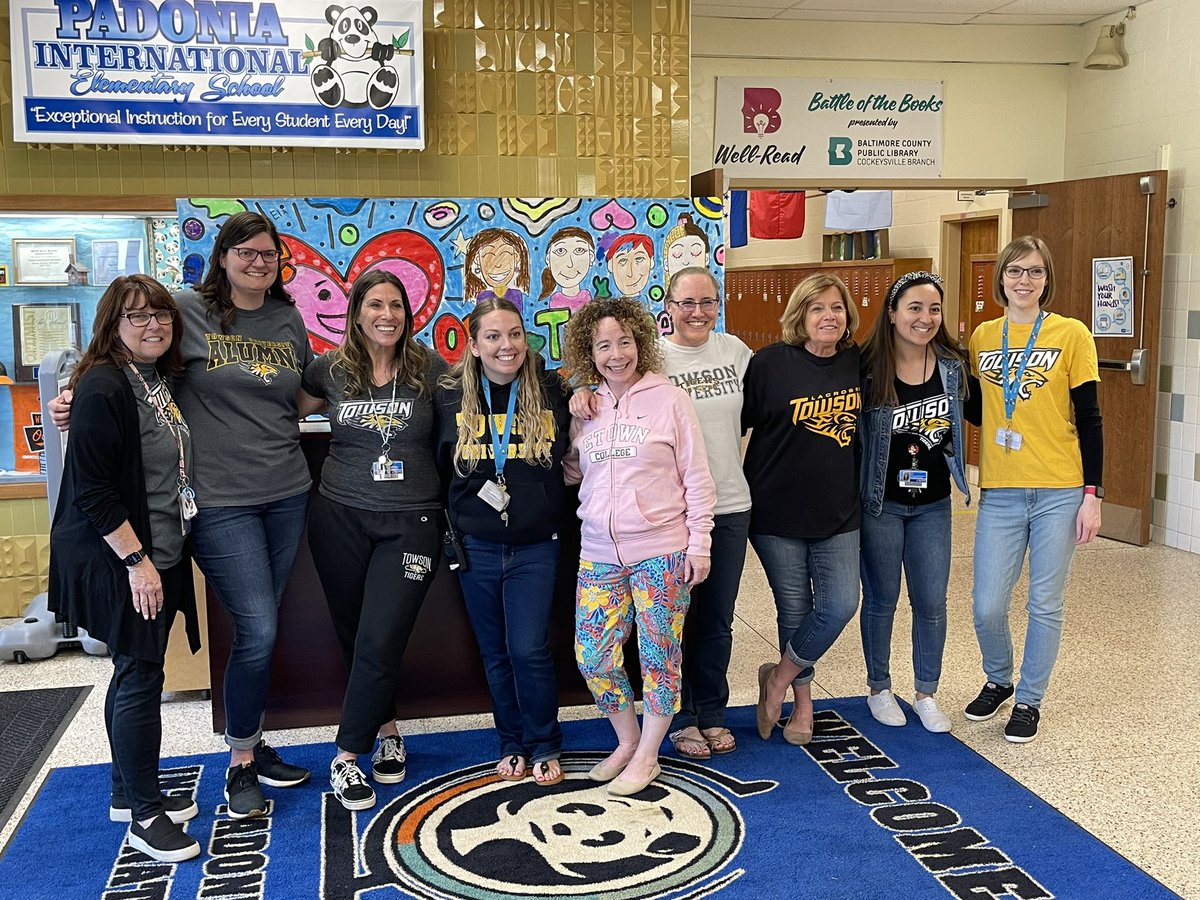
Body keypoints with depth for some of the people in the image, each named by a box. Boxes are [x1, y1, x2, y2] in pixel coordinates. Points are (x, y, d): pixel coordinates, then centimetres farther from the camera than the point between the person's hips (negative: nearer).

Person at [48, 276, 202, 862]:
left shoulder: (162, 380, 9)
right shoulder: (103, 387, -17)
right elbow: (91, 487, -21)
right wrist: (136, 561, -20)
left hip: (158, 555, 8)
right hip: (118, 561, -8)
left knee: (135, 674, 17)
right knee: (140, 678, -3)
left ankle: (129, 791, 30)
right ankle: (144, 814, 9)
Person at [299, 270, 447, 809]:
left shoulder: (429, 370, 0)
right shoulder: (331, 370, 4)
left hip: (410, 522, -2)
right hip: (340, 519, 2)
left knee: (380, 642, -7)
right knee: (353, 638, 11)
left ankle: (348, 754, 8)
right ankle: (385, 729, 31)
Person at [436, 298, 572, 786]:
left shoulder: (551, 391, -3)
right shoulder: (452, 396, -2)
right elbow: (443, 464, 10)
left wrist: (580, 410, -5)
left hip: (535, 546, -2)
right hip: (477, 547, 2)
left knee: (529, 650, -4)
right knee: (496, 653, 12)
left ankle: (544, 747, 16)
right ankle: (512, 745, 29)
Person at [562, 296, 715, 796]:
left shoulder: (669, 399, -5)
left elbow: (696, 478, -4)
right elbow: (570, 473, 15)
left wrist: (699, 544, -7)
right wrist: (571, 419, -2)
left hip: (662, 551, -4)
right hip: (599, 553, 4)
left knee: (659, 656, 5)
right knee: (592, 657, 4)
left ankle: (646, 756, 23)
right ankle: (627, 741, 28)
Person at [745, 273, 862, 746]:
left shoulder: (859, 363, 3)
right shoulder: (771, 362, -10)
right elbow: (735, 423, -7)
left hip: (839, 512, 3)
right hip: (778, 512, -3)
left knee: (841, 604, -5)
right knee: (795, 608, 7)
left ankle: (779, 678, 19)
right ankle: (802, 701, 28)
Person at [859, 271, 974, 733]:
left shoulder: (953, 365, -3)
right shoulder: (867, 368, -14)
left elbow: (981, 414, 11)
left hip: (933, 505, 3)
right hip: (880, 503, -3)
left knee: (931, 603, 8)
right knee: (881, 599, 11)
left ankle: (926, 694, 25)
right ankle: (879, 688, 29)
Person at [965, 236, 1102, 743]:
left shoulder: (1071, 334, -3)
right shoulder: (983, 337, 8)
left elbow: (1088, 419, -2)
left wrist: (1092, 493, -6)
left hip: (1060, 493, -2)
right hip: (999, 493, 3)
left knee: (1044, 605, 7)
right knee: (987, 605, 2)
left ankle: (1029, 700, 25)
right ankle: (997, 681, 30)